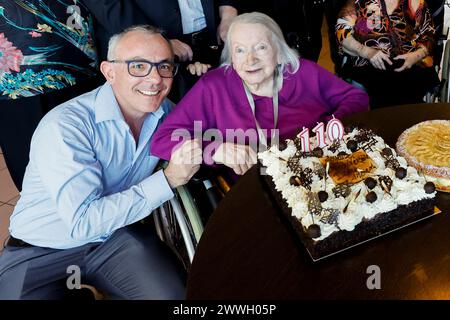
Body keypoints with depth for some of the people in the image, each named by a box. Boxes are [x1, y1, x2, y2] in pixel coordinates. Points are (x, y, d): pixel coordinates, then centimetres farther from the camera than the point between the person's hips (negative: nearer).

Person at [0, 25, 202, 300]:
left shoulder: (165, 110, -6)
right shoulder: (64, 126, -25)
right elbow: (83, 222, -30)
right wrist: (168, 179, -29)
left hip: (114, 234, 4)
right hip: (40, 252, -3)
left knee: (176, 293, -18)